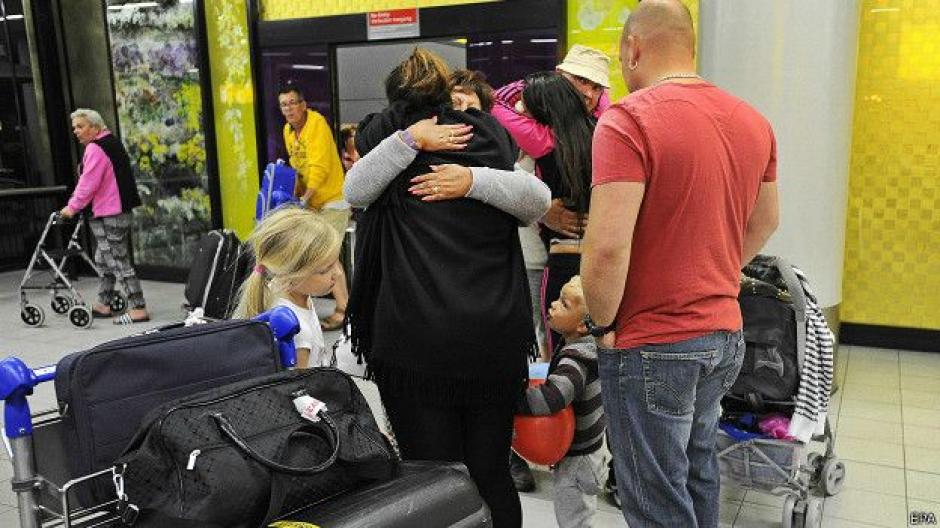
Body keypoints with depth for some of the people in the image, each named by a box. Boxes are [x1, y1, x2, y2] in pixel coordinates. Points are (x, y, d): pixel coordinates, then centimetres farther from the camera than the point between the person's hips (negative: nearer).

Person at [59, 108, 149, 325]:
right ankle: (103, 304, 27)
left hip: (109, 216, -11)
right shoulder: (112, 142, 17)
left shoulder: (95, 148, -14)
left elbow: (89, 183, -19)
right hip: (118, 211, 11)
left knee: (118, 261, -8)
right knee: (103, 260, 18)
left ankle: (138, 308, -7)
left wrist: (73, 207, -9)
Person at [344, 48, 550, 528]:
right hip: (495, 334, 3)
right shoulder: (487, 132, 13)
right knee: (492, 474, 14)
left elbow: (355, 192, -11)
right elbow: (539, 203, 0)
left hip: (416, 339, -2)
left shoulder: (380, 131, 8)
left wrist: (408, 140, -9)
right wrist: (477, 179, -8)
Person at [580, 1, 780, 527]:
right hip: (726, 334, 8)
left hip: (653, 345, -7)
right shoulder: (753, 121, 6)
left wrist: (603, 324, -9)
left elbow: (607, 246, -24)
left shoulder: (628, 120, -18)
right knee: (698, 471, 25)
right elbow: (764, 223, 17)